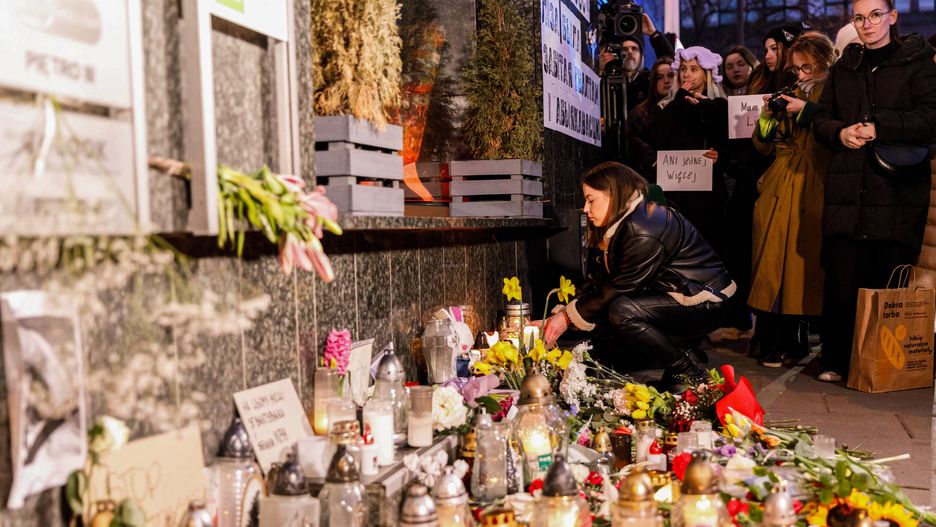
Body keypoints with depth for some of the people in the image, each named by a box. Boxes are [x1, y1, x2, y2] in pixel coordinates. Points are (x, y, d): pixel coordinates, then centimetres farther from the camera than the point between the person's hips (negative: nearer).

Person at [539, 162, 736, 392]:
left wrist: (568, 317, -13)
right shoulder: (625, 224, 5)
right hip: (672, 293, 10)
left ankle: (688, 372, -12)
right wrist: (562, 312, -3)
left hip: (705, 302, -10)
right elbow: (603, 279, 5)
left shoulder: (644, 233, -25)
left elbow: (620, 288, -21)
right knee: (603, 303, 1)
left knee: (622, 311, -28)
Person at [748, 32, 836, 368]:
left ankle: (783, 342, 1)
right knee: (772, 261, -2)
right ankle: (773, 340, 3)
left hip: (813, 191, -4)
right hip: (780, 189, 5)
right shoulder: (792, 95, 21)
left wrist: (806, 110, -13)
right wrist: (767, 116, 2)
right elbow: (765, 146, 18)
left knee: (799, 261, -7)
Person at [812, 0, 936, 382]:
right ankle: (837, 362, 9)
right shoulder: (844, 68, 20)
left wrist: (879, 127, -13)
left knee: (888, 283, -1)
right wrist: (840, 133, -3)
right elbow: (821, 119, 18)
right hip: (847, 190, 3)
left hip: (897, 191, -3)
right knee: (841, 282, 0)